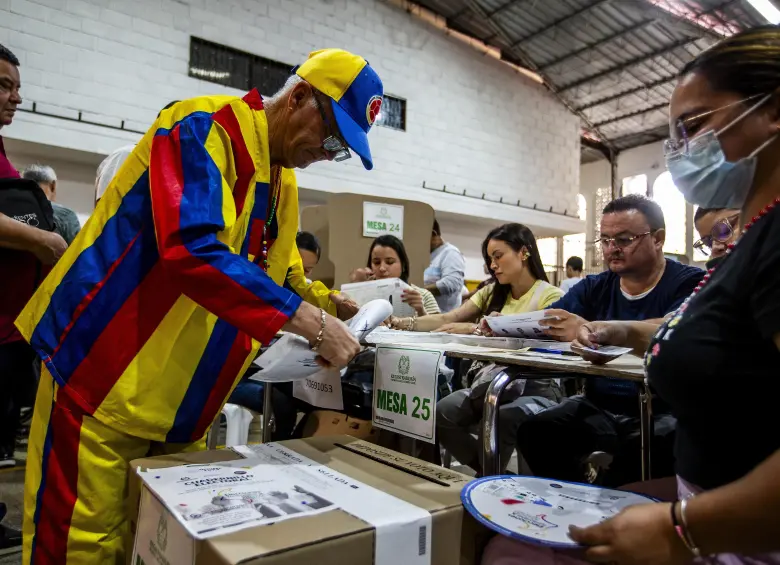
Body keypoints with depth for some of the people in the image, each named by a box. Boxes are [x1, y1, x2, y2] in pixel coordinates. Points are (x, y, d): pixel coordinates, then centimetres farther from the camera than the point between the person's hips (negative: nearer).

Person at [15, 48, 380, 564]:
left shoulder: (284, 182, 10)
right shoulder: (206, 129, -16)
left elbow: (281, 278, 19)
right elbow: (194, 251, -32)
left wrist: (320, 305, 0)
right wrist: (309, 323, -29)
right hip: (104, 377, -8)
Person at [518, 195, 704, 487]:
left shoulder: (688, 283, -5)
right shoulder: (594, 288, 11)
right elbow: (542, 323, 3)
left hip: (663, 412, -4)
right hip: (599, 408, 5)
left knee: (637, 451, -34)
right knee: (533, 432, -16)